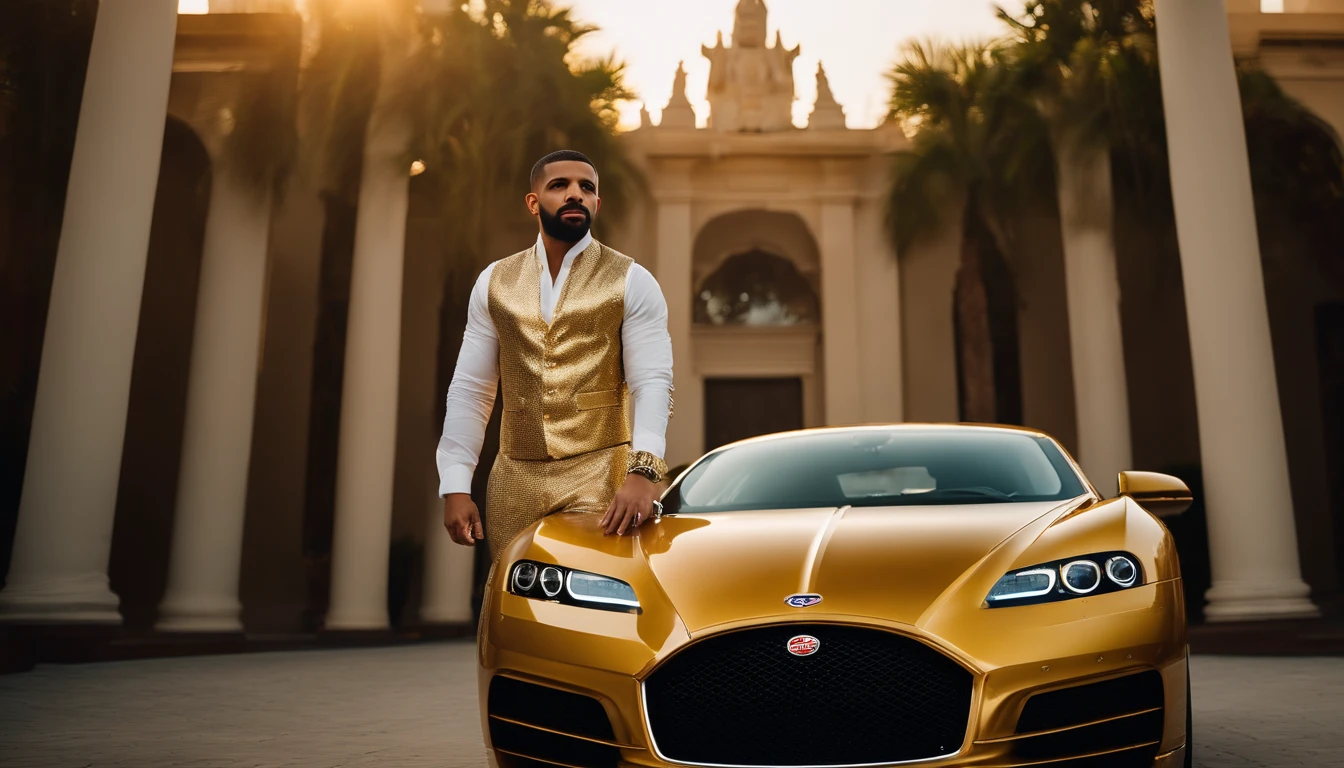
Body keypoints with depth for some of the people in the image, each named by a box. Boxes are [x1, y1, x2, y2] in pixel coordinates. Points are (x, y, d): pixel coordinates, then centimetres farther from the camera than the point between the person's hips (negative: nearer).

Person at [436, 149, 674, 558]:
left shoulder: (631, 282, 0)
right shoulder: (494, 282, 10)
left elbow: (653, 383, -9)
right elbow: (469, 390, 9)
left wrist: (643, 470, -25)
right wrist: (455, 486, 0)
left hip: (600, 474, -3)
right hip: (515, 478, 3)